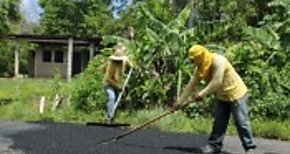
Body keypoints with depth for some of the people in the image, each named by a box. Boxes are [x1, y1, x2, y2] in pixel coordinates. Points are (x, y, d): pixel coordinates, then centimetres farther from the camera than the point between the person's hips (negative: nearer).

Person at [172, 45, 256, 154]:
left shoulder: (218, 61, -26)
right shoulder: (200, 69, -1)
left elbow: (217, 82, -33)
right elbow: (191, 85, -1)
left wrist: (203, 93, -32)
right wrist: (180, 101, -4)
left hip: (236, 94, -8)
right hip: (221, 96, 8)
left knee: (241, 122, -4)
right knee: (218, 122, 9)